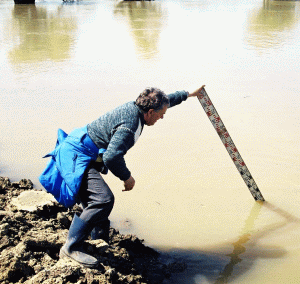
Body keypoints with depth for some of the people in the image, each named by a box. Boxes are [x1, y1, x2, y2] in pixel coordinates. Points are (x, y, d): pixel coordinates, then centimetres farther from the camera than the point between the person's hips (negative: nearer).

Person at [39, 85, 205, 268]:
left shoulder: (134, 107, 6)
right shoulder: (129, 126, -24)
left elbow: (165, 101, 25)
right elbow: (112, 157, -34)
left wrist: (187, 94, 37)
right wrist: (127, 177, -17)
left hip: (74, 154, 11)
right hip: (77, 158, -11)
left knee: (97, 202, 17)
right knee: (103, 199, -23)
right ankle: (71, 248, -16)